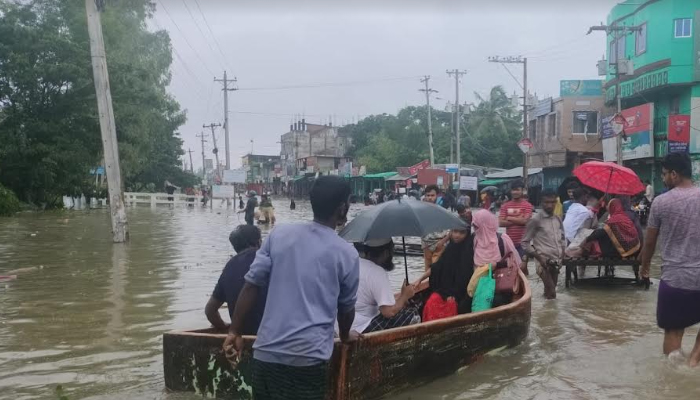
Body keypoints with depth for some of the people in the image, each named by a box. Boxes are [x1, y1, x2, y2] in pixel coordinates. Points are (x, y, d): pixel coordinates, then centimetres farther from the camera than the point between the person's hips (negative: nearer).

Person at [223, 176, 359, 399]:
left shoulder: (279, 234, 3)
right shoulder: (347, 254, -1)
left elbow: (251, 285, 0)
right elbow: (346, 307, 12)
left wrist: (235, 332, 7)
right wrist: (345, 336, 32)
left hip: (267, 352, 3)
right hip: (309, 356, -3)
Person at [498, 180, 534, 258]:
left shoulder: (527, 205, -1)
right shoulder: (505, 206, 8)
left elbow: (525, 221, -15)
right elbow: (500, 223, -3)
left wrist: (509, 218, -4)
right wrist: (518, 220, -9)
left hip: (522, 242, -3)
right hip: (509, 242, 3)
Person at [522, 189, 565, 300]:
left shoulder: (558, 219, 11)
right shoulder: (535, 220, -7)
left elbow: (563, 238, 24)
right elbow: (525, 242, -5)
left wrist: (562, 255, 9)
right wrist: (538, 257, -13)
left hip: (556, 262, 6)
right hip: (544, 262, -6)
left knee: (550, 292, 11)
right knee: (551, 294, -11)